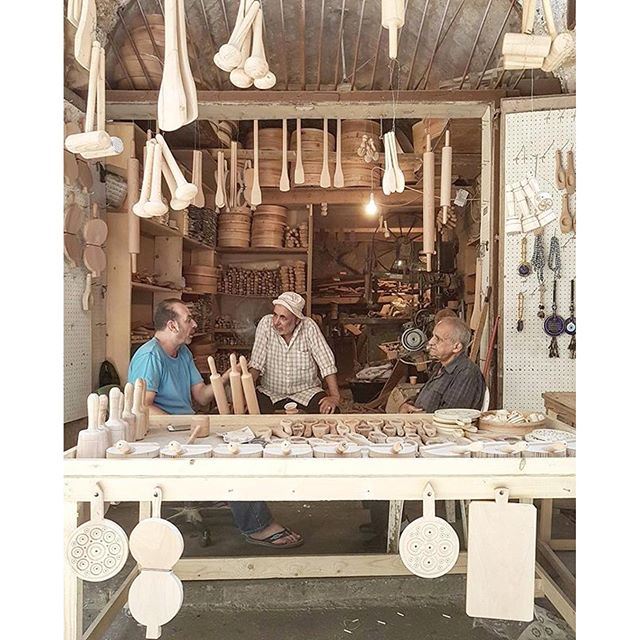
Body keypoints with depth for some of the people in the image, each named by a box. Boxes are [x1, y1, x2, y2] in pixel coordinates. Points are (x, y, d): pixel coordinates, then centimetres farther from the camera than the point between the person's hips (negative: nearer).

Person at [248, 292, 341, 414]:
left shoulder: (309, 327, -14)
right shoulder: (265, 323, -12)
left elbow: (326, 363, -14)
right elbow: (256, 363, -11)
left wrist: (335, 396, -22)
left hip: (306, 390, 0)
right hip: (270, 391, 0)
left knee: (332, 412, -24)